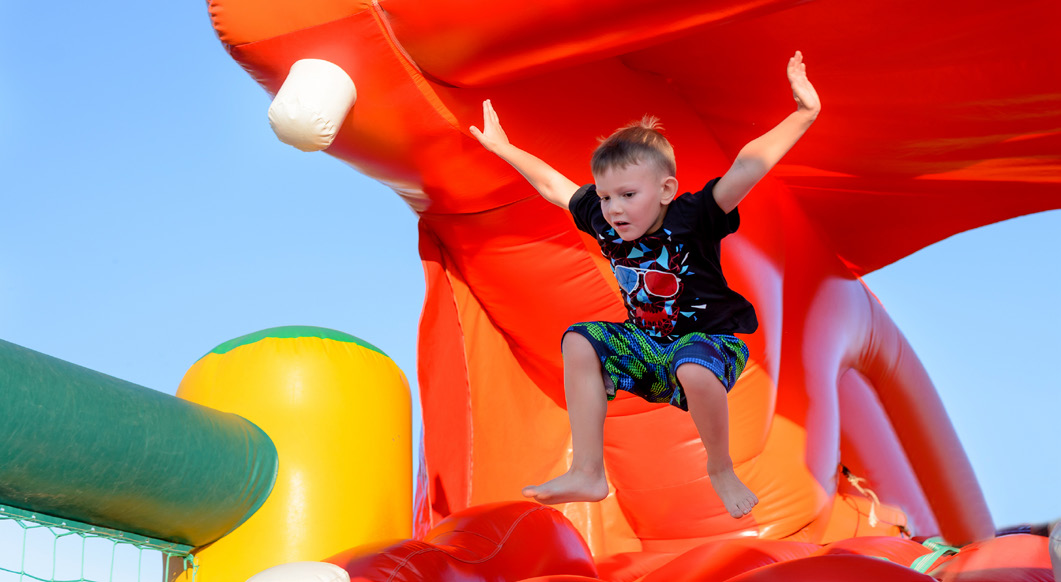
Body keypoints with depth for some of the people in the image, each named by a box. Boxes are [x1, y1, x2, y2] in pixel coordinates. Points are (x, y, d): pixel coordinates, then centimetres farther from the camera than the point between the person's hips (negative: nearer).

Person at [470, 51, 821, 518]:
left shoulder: (691, 219, -23)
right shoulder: (602, 221, -7)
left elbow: (746, 169, -35)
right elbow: (552, 185, 6)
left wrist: (802, 116, -43)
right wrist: (503, 148, 12)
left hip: (712, 336, -6)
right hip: (648, 344, 7)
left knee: (695, 369, -38)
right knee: (579, 342, -8)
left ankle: (721, 471, -9)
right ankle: (587, 475, -5)